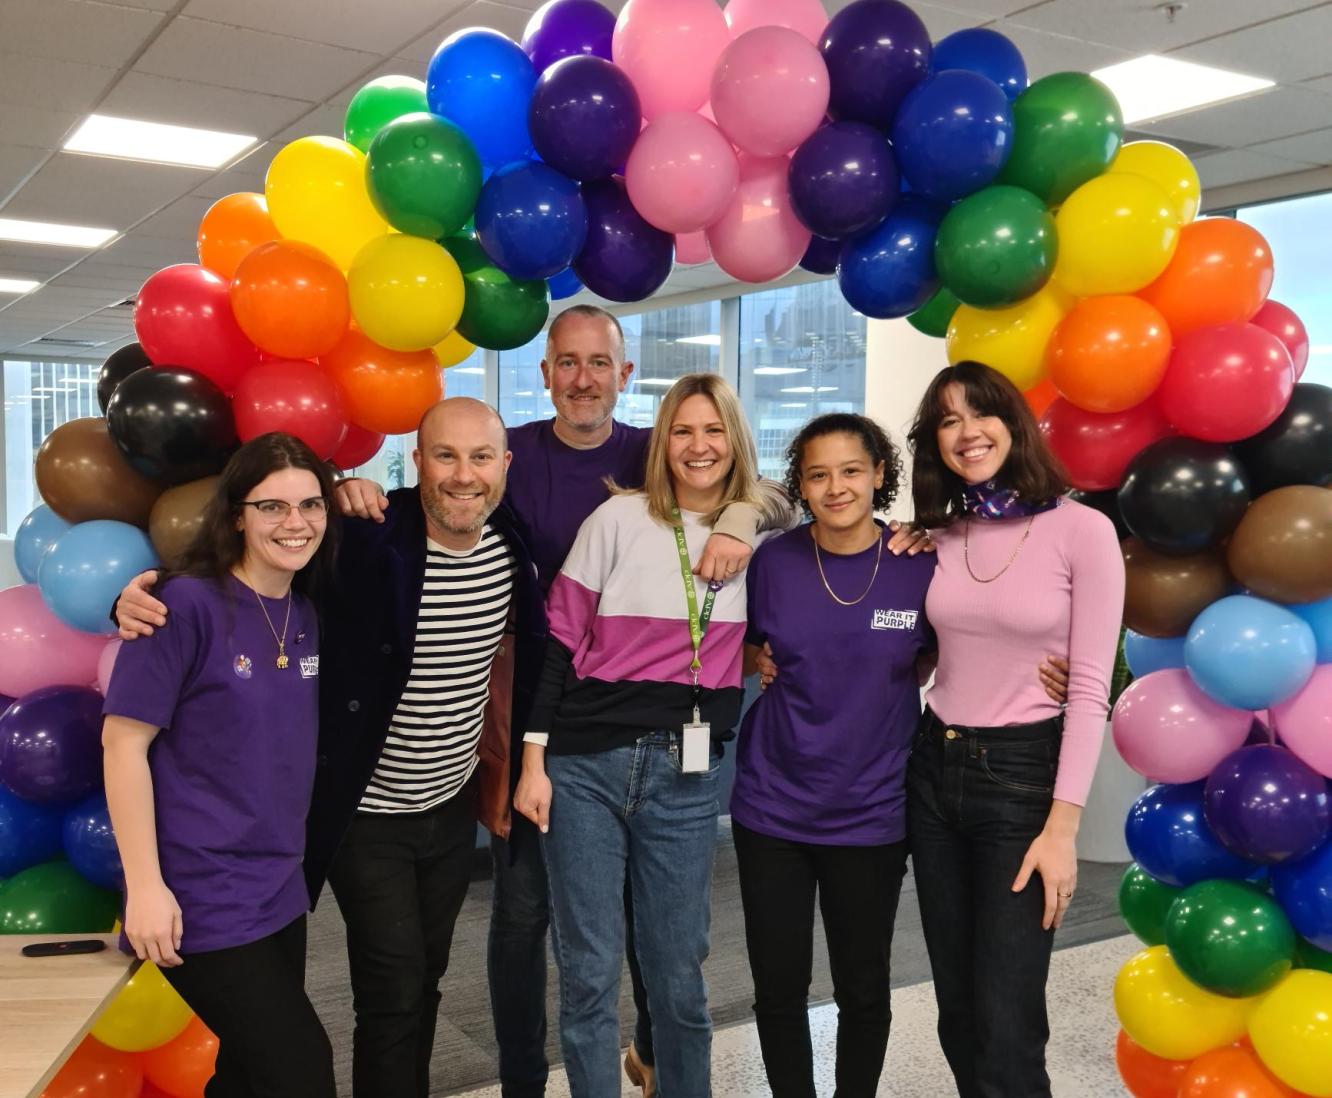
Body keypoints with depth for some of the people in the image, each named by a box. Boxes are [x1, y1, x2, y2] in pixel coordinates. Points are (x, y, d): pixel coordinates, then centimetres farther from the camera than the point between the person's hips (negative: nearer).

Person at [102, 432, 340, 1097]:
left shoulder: (308, 612, 5)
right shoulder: (188, 605, -15)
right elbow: (123, 743, -15)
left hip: (279, 889, 7)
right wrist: (145, 886, -16)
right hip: (201, 898, -7)